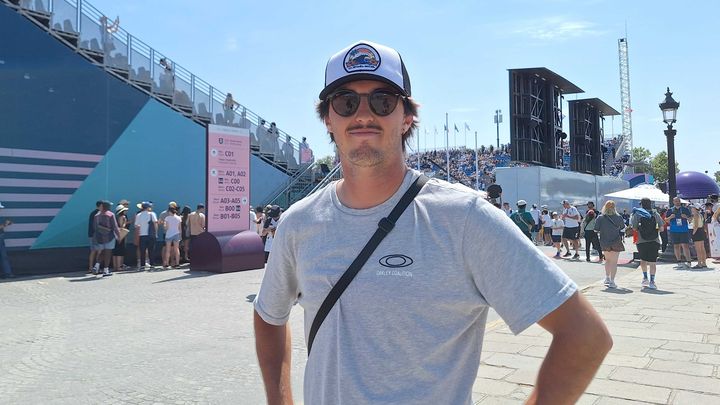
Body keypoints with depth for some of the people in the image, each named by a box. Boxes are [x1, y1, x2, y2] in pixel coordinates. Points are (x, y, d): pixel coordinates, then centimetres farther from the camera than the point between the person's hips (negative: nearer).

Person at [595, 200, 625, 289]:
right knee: (614, 262, 3)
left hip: (604, 242, 2)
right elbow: (622, 228, 6)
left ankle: (607, 277, 27)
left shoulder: (600, 218, -10)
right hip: (616, 242, -2)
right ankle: (612, 281, 0)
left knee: (607, 260, 23)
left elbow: (596, 230, -7)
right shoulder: (619, 217, -9)